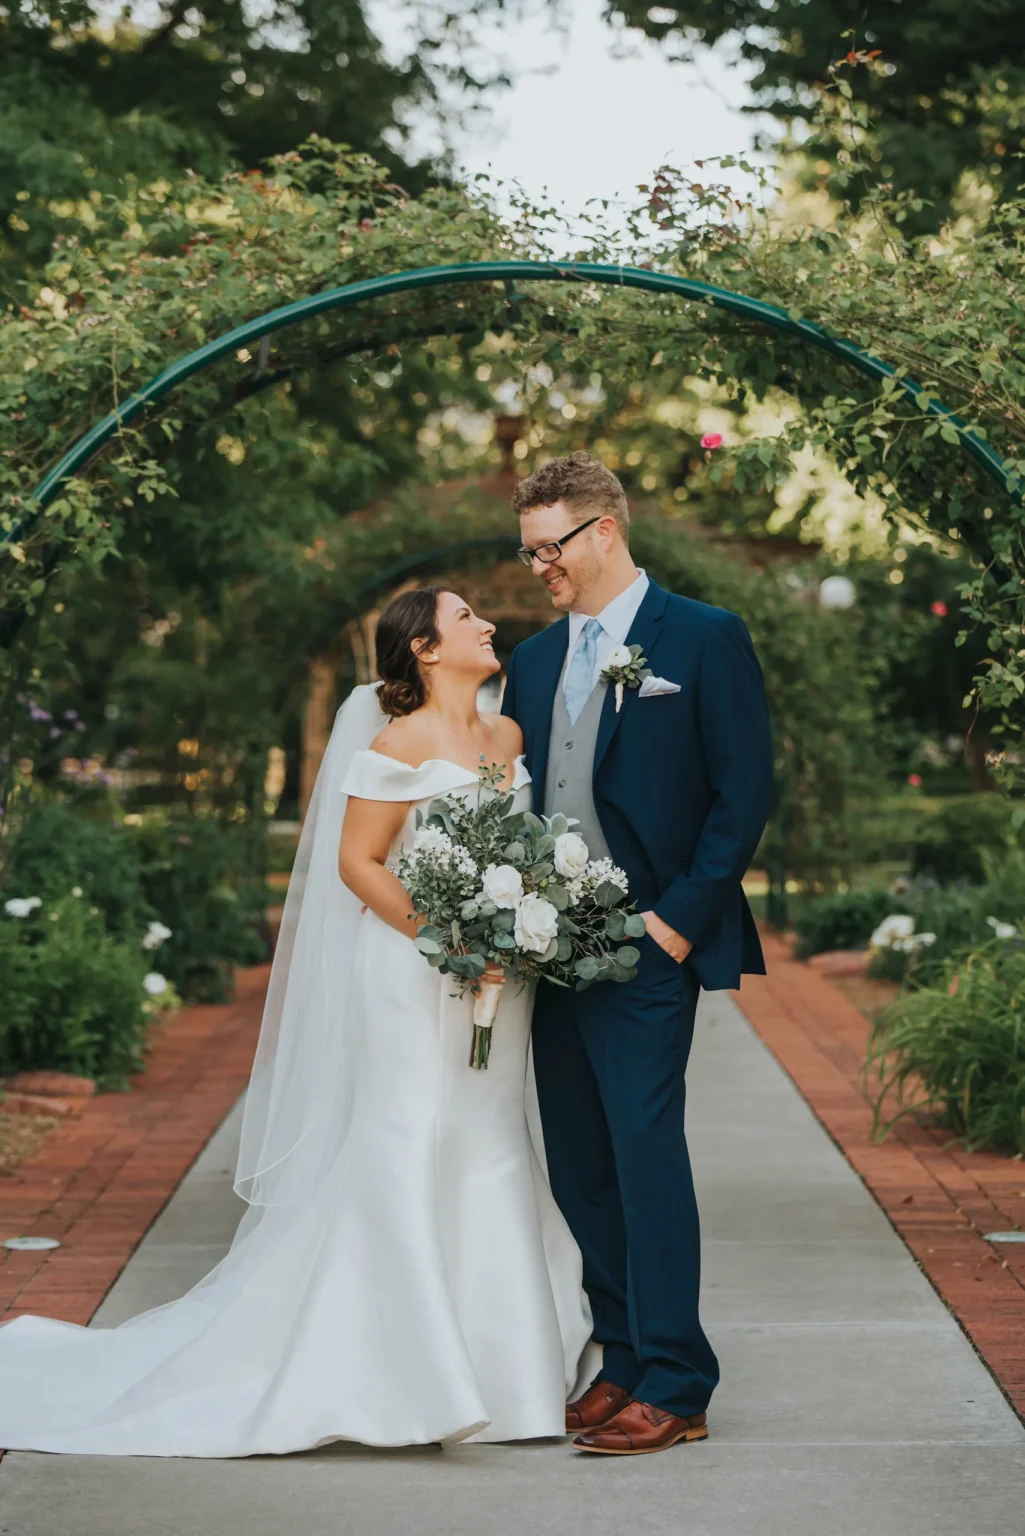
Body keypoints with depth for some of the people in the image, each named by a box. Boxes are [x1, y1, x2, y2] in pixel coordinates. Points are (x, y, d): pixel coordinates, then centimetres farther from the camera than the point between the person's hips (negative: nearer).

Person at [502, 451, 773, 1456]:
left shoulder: (704, 639, -3)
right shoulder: (533, 659, 16)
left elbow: (746, 791, -6)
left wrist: (680, 917, -12)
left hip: (647, 949, -7)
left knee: (646, 1152, -9)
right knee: (577, 1166, 8)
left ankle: (674, 1389, -1)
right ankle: (624, 1361, 19)